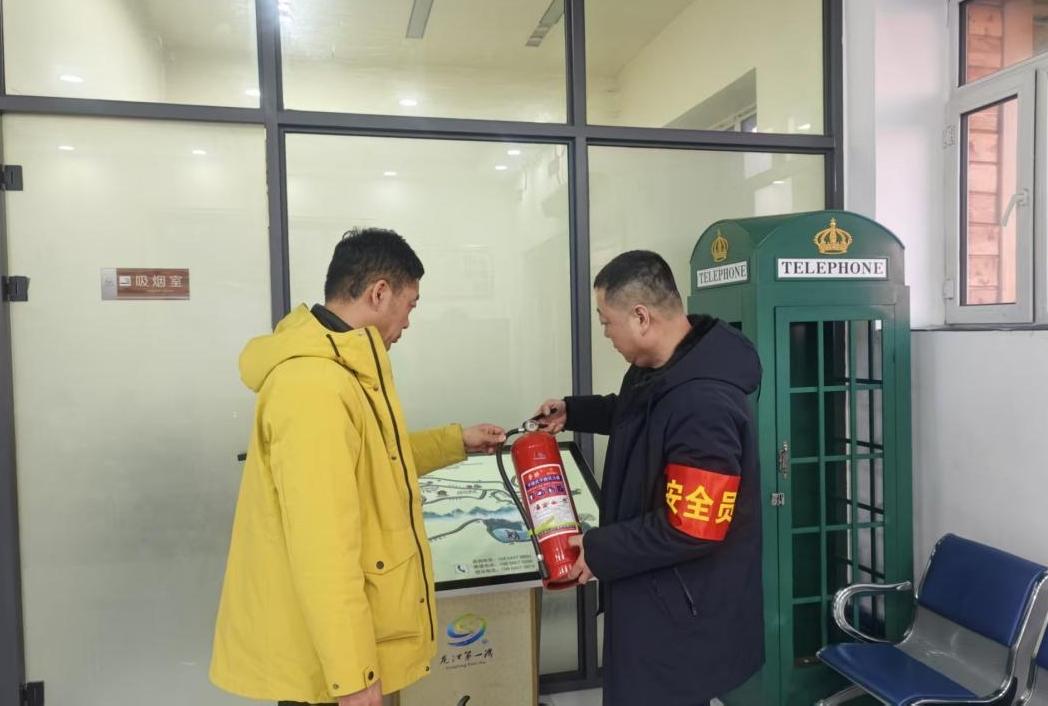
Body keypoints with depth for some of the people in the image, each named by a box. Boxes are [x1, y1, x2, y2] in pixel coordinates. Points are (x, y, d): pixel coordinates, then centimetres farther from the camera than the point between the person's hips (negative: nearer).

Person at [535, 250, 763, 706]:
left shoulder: (703, 406, -32)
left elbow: (690, 530, -30)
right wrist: (574, 412, 17)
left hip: (680, 614, -10)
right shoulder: (663, 367, 1)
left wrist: (599, 550, -19)